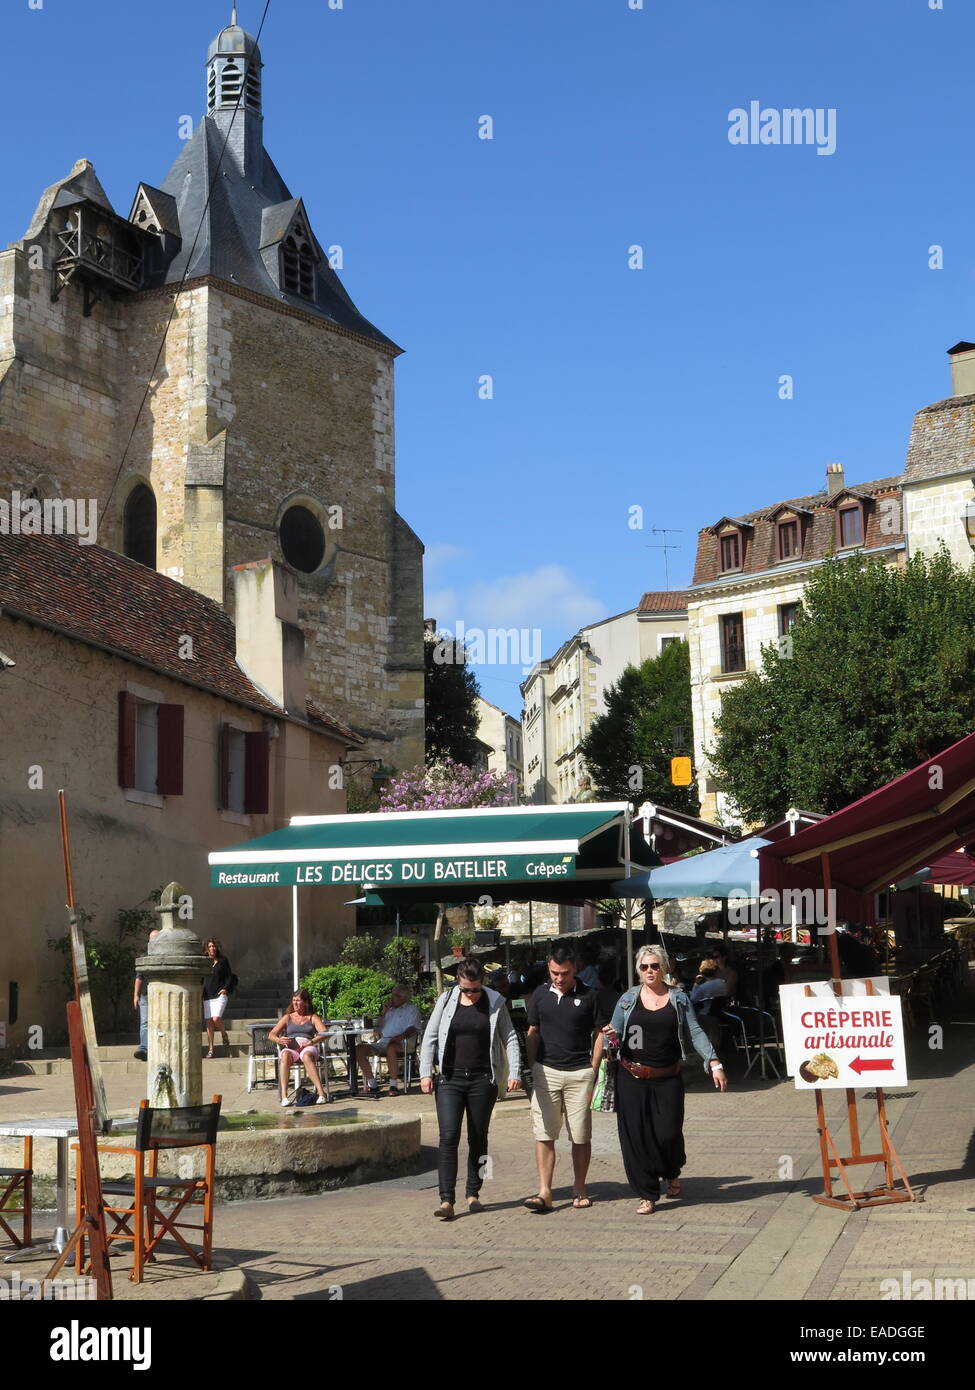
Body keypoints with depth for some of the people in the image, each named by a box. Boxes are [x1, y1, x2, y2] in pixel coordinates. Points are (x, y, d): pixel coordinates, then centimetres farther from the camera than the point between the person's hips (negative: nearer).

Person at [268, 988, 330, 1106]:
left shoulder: (313, 1017, 21)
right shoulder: (287, 1018, 26)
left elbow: (324, 1033, 3)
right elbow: (271, 1035, 16)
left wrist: (311, 1042, -16)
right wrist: (279, 1040, -8)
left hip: (308, 1048, -1)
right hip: (290, 1048, 1)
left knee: (307, 1056, -40)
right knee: (285, 1055, -37)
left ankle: (321, 1093, -49)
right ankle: (284, 1096, -47)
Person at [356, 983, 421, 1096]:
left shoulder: (412, 1009, 12)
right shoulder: (390, 1009, 29)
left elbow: (413, 1028, -4)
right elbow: (378, 1026, 25)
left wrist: (401, 1036, -23)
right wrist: (383, 1012, 11)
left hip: (397, 1042, -6)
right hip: (381, 1041, 6)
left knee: (391, 1048, -42)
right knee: (359, 1049, -18)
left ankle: (394, 1085, -35)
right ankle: (372, 1084, -14)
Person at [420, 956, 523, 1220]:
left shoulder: (495, 1003, 1)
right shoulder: (446, 1000, 3)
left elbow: (510, 1038, 4)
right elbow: (430, 1037, 6)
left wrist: (514, 1072, -6)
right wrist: (426, 1072, -3)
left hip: (483, 1080, 0)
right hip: (450, 1080, 0)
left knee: (478, 1139, 8)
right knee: (448, 1137, -10)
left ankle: (473, 1193, 21)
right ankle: (446, 1200, -11)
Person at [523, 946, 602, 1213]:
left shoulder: (588, 996, 0)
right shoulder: (540, 995, 7)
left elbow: (598, 1035, 4)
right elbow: (533, 1034, 14)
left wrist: (593, 1072, -2)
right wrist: (532, 1069, 6)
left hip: (579, 1073, -2)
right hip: (546, 1071, 2)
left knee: (580, 1137, 4)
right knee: (544, 1135, -3)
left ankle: (579, 1190, 16)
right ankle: (544, 1193, -3)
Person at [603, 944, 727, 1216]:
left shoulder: (678, 998, 6)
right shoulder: (628, 1000, 7)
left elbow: (695, 1033, 3)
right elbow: (615, 1035, 11)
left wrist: (714, 1063, -7)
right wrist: (612, 1037, -13)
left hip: (667, 1079, -1)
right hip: (633, 1079, 1)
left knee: (668, 1132, -7)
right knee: (636, 1136, -2)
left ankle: (672, 1173, 28)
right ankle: (647, 1195, 10)